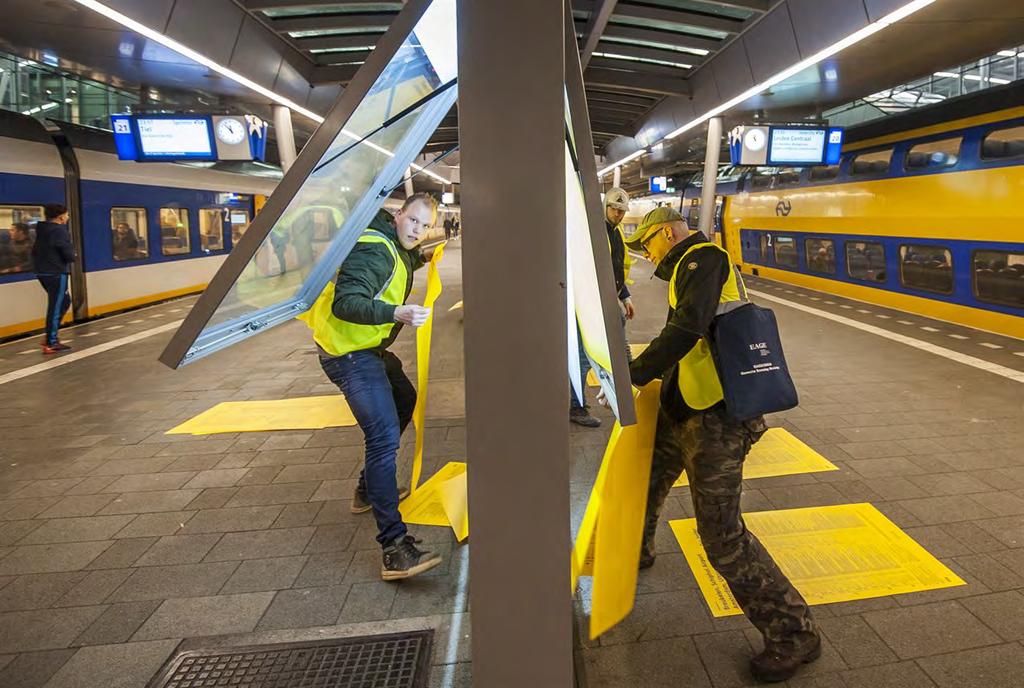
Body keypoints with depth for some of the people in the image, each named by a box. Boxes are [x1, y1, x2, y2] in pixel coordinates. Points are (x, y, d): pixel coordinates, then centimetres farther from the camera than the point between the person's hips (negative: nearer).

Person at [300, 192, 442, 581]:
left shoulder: (398, 250, 11)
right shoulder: (375, 250, -21)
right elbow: (345, 303, -33)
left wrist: (422, 258, 20)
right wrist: (396, 313, -45)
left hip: (368, 349, 11)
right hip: (349, 354, -11)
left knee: (403, 401, 27)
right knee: (384, 435, -21)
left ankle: (369, 490, 39)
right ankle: (395, 548, -23)